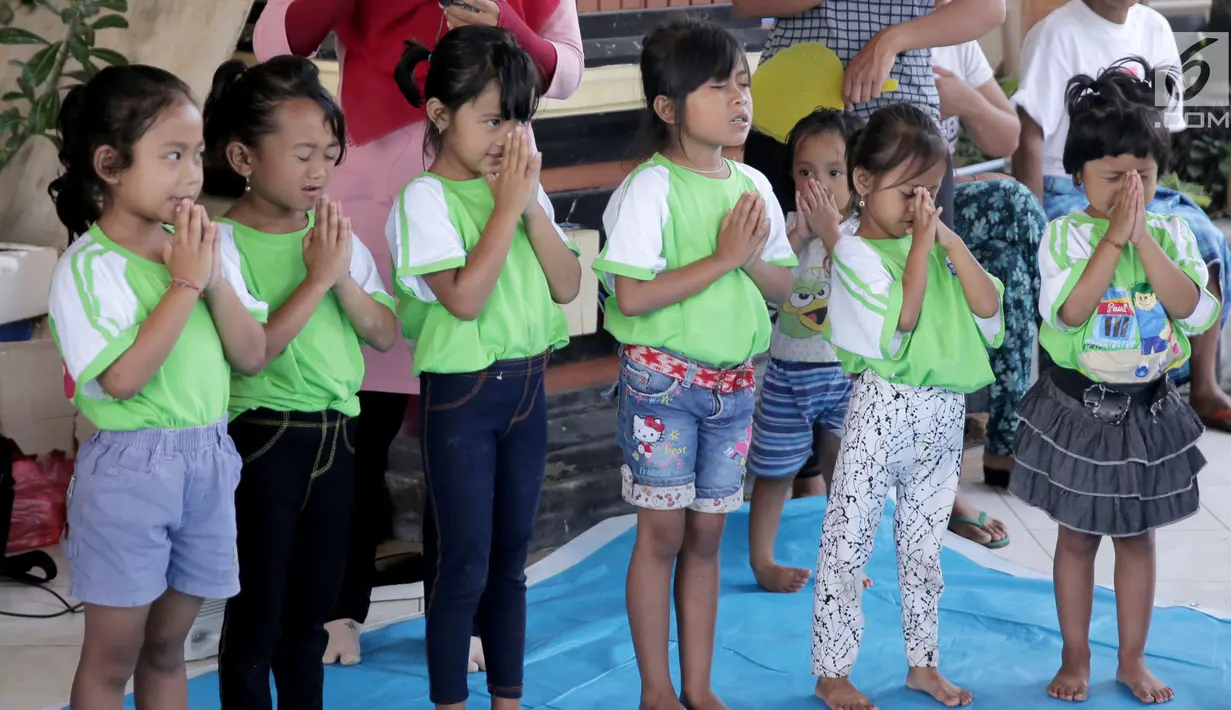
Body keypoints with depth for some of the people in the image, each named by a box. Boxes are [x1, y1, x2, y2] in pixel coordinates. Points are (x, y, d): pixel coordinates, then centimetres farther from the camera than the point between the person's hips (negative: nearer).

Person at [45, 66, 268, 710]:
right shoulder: (88, 266, -14)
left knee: (166, 647, 16)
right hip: (129, 469, -5)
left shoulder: (202, 249, 4)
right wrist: (185, 282, -19)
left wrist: (216, 281, -12)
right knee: (112, 656, 5)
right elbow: (124, 377, -24)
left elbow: (251, 357, 3)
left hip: (209, 461, 6)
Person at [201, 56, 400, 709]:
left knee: (312, 607, 17)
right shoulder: (226, 244, -13)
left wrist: (345, 279, -13)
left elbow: (385, 336, 3)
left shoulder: (337, 236, 4)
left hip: (336, 433, 6)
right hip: (264, 439, -6)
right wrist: (316, 279, -20)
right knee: (256, 615, 5)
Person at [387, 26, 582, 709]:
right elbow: (465, 298, -24)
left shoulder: (524, 190, 6)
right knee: (465, 566, 0)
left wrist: (532, 204, -10)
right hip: (461, 395, -6)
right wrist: (506, 206, -19)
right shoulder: (424, 198, -13)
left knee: (511, 558, 13)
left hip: (527, 386, 6)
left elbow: (567, 286, 0)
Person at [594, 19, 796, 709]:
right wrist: (722, 257, -19)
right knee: (662, 532, 2)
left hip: (734, 380, 5)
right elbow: (631, 295, -23)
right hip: (663, 379, -5)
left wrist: (752, 256, -12)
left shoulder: (752, 185, 4)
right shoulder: (652, 188, -15)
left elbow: (782, 285, 9)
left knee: (706, 534, 12)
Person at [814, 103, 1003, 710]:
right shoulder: (855, 251, -9)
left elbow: (989, 309, 1)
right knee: (847, 545, 0)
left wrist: (951, 243, -5)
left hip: (944, 414, 6)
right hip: (883, 408, -6)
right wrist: (920, 244, -17)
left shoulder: (934, 244, 9)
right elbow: (900, 320, -21)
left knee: (924, 546, 17)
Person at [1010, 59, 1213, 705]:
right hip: (1079, 407, -2)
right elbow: (1069, 311, -24)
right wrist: (1114, 236, -25)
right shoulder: (1066, 235, -11)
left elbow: (1194, 312, -16)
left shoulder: (1170, 233, -4)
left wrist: (1142, 237, -21)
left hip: (1148, 409, 2)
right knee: (1077, 536, 10)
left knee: (1137, 535, 13)